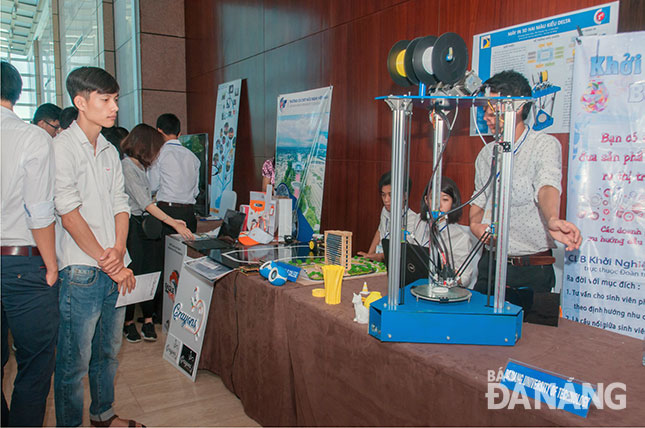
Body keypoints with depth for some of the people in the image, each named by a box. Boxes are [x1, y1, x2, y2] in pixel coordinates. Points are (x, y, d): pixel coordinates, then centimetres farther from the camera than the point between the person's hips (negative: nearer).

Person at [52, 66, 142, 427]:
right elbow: (69, 213, -13)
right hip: (81, 271, -7)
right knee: (75, 360, 3)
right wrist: (107, 262, -12)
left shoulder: (110, 151, 14)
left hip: (115, 268, 7)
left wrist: (119, 251, -5)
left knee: (109, 351, 18)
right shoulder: (61, 147, -8)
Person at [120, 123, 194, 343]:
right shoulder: (126, 167, -14)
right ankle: (128, 323, 15)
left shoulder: (140, 167, 14)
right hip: (133, 226, -8)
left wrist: (171, 220, 9)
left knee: (151, 274, 4)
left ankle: (148, 321, 9)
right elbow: (145, 202, -21)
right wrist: (174, 224, -25)